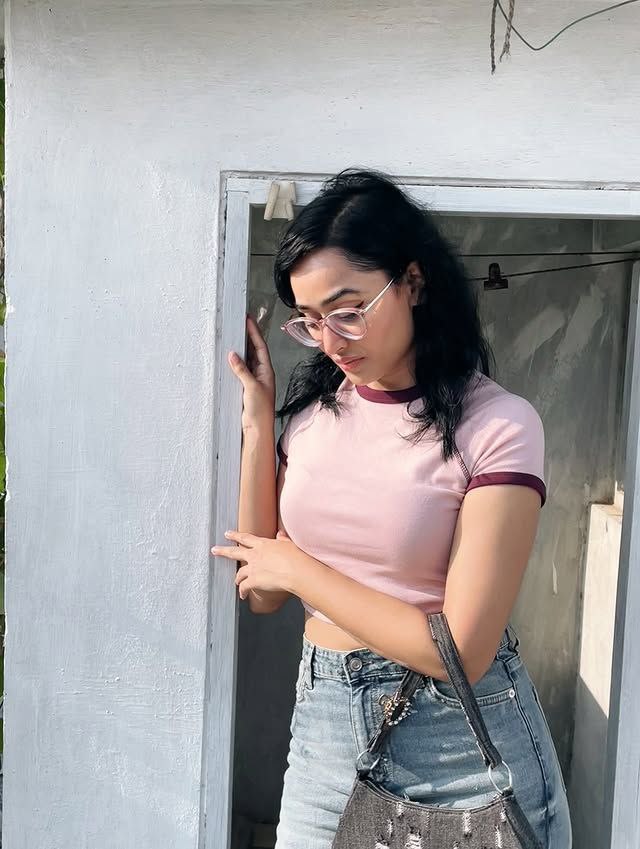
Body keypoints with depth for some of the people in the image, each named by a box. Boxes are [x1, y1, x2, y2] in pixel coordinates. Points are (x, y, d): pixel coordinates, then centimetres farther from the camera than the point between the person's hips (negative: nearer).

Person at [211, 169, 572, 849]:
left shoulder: (498, 426, -17)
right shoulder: (313, 405, -1)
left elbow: (461, 651, -20)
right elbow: (261, 591, 0)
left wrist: (299, 569, -12)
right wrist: (258, 424, -5)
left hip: (465, 740, -4)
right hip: (323, 724, 4)